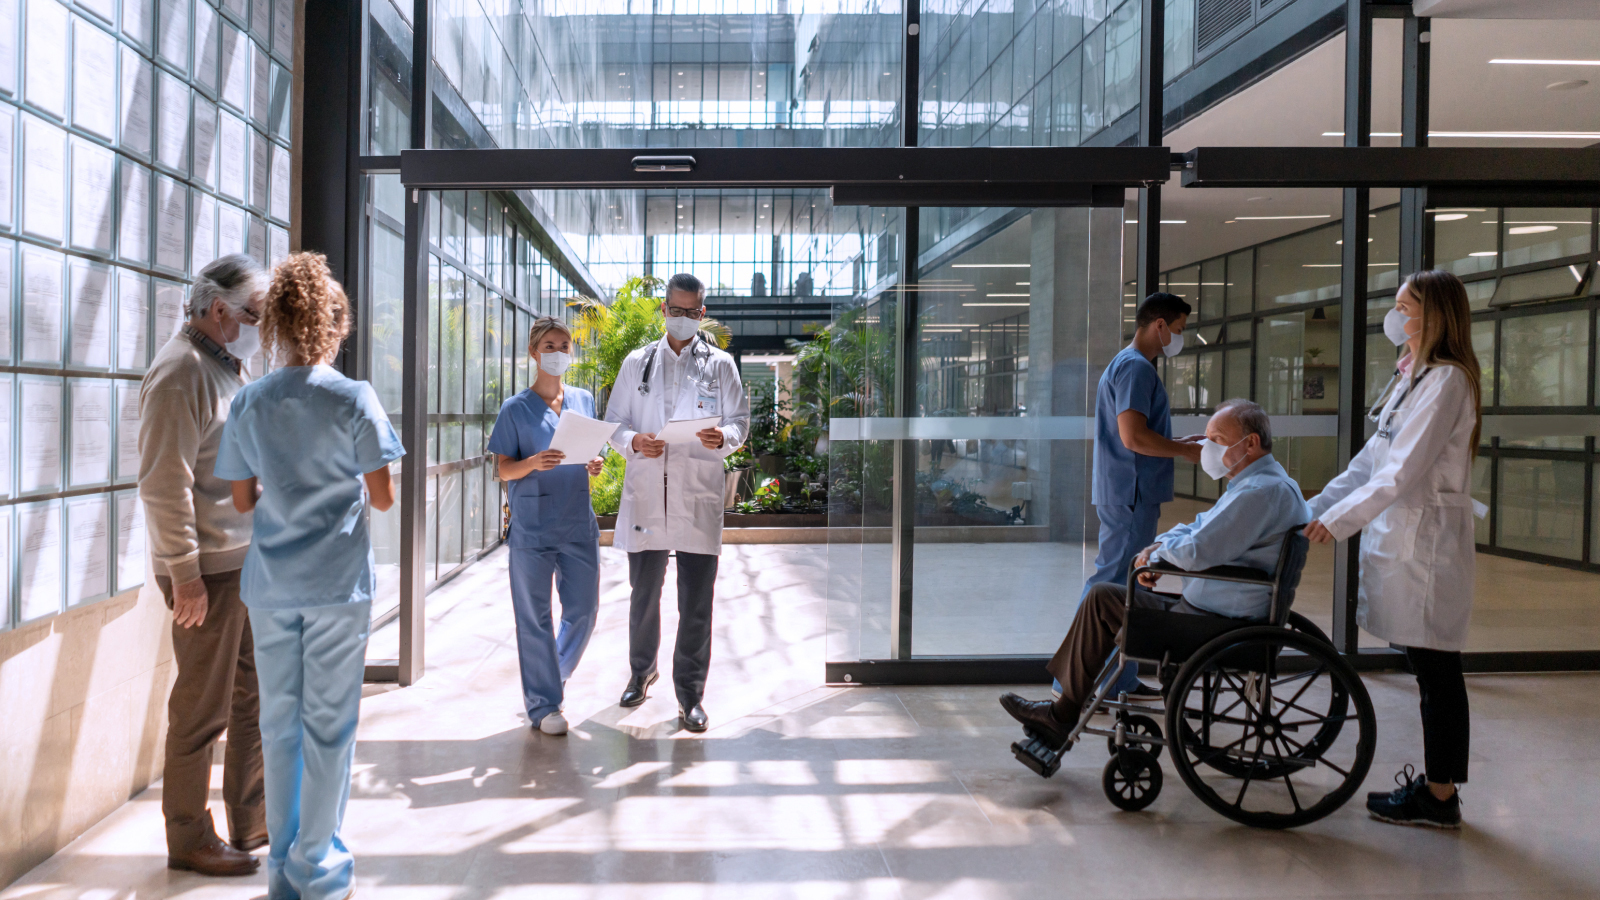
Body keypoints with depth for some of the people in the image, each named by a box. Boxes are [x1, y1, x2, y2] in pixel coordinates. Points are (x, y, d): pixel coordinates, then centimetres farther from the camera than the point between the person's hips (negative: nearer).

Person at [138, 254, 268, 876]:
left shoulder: (229, 365, 15)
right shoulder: (181, 371, -15)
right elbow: (164, 483, -19)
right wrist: (184, 574, -19)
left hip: (250, 562, 9)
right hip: (209, 569, -9)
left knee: (253, 697, 16)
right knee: (203, 709, 2)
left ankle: (252, 823, 29)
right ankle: (189, 841, 17)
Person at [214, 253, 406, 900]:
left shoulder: (248, 403, 0)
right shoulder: (355, 399, -10)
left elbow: (242, 501, 5)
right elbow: (382, 498, -8)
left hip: (270, 585, 3)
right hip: (338, 584, -3)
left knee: (278, 721, 13)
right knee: (329, 724, 6)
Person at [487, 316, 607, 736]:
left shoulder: (583, 400, 11)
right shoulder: (516, 408, -1)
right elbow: (504, 469, -1)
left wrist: (595, 465, -5)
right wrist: (533, 463, -22)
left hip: (579, 524, 4)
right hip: (532, 526, -4)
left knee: (583, 611, 7)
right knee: (534, 618, 2)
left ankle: (554, 678, 32)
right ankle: (543, 705, 13)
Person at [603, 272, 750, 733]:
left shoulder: (720, 365, 10)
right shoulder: (638, 362, 13)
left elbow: (740, 420, 6)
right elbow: (613, 422, 11)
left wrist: (722, 437, -17)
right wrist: (633, 441, -11)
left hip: (698, 497, -1)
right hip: (645, 493, 2)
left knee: (696, 602, -1)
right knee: (643, 593, 12)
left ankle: (690, 693, 10)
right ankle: (641, 672, 34)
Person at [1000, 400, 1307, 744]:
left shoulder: (1261, 492, -21)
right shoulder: (1265, 482, 15)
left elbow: (1197, 552, -28)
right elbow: (1200, 526, 21)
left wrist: (1160, 549, -6)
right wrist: (1157, 547, 2)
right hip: (1226, 616, 11)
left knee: (1102, 598, -3)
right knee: (1105, 595, 14)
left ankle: (1062, 716, 9)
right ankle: (1062, 713, 14)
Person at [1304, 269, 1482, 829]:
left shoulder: (1446, 380, -13)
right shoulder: (1412, 378, 18)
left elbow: (1405, 470, -19)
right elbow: (1372, 460, 19)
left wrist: (1339, 520, -17)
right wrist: (1316, 506, 14)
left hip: (1427, 541, -10)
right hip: (1401, 536, 10)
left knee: (1436, 668, -2)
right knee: (1427, 667, 14)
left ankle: (1440, 797, 6)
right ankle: (1436, 779, 23)